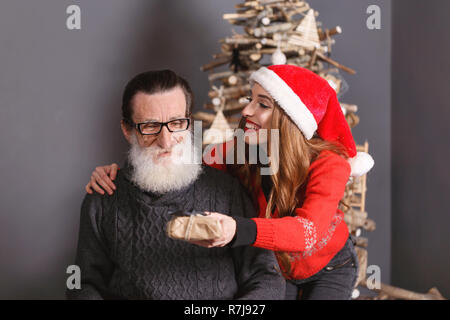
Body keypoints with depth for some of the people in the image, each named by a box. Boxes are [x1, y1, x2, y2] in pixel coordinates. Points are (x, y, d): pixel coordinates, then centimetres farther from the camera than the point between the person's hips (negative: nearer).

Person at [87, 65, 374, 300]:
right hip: (274, 267, 3)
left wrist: (239, 231, -68)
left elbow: (308, 229, -50)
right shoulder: (239, 151, -23)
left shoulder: (328, 164, -34)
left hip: (329, 267, -2)